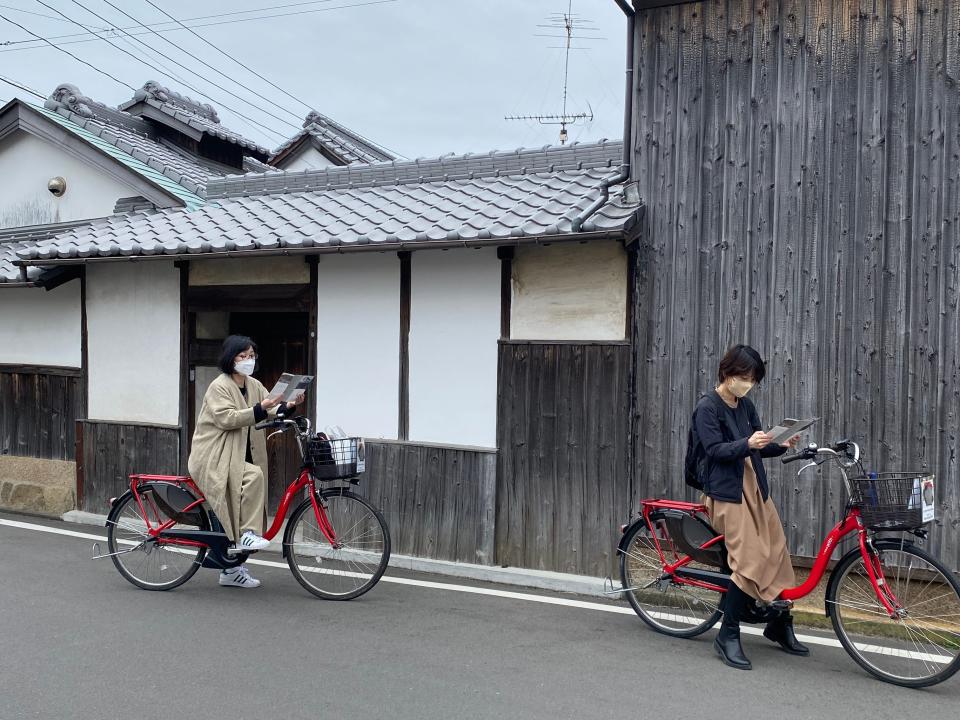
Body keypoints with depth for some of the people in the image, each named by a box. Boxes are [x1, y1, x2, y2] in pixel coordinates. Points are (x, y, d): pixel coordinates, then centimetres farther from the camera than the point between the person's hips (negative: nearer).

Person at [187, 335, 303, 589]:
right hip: (215, 457, -7)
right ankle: (248, 534, -25)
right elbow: (226, 418, -23)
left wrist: (289, 406, -23)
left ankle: (232, 570, 20)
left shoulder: (255, 386, 10)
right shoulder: (219, 386, -10)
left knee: (237, 510, 9)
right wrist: (259, 410, -33)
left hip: (241, 456, 8)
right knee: (253, 475, -33)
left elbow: (272, 411, -1)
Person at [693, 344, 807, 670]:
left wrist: (782, 445, -5)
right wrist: (747, 444, -31)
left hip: (755, 488, 7)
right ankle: (728, 636, -3)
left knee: (777, 554, 6)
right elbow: (715, 450, -16)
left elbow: (758, 448, 14)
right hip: (727, 492, -7)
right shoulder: (707, 408, -8)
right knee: (750, 562, -15)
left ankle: (780, 625, 25)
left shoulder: (746, 406, 13)